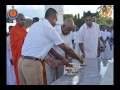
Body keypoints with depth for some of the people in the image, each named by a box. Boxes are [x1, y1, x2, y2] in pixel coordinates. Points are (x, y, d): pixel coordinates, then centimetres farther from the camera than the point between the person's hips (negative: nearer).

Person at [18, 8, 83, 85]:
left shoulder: (36, 25, 14)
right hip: (32, 64, -8)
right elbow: (65, 48, -2)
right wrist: (78, 58, 11)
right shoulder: (49, 28, -9)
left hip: (22, 61, 8)